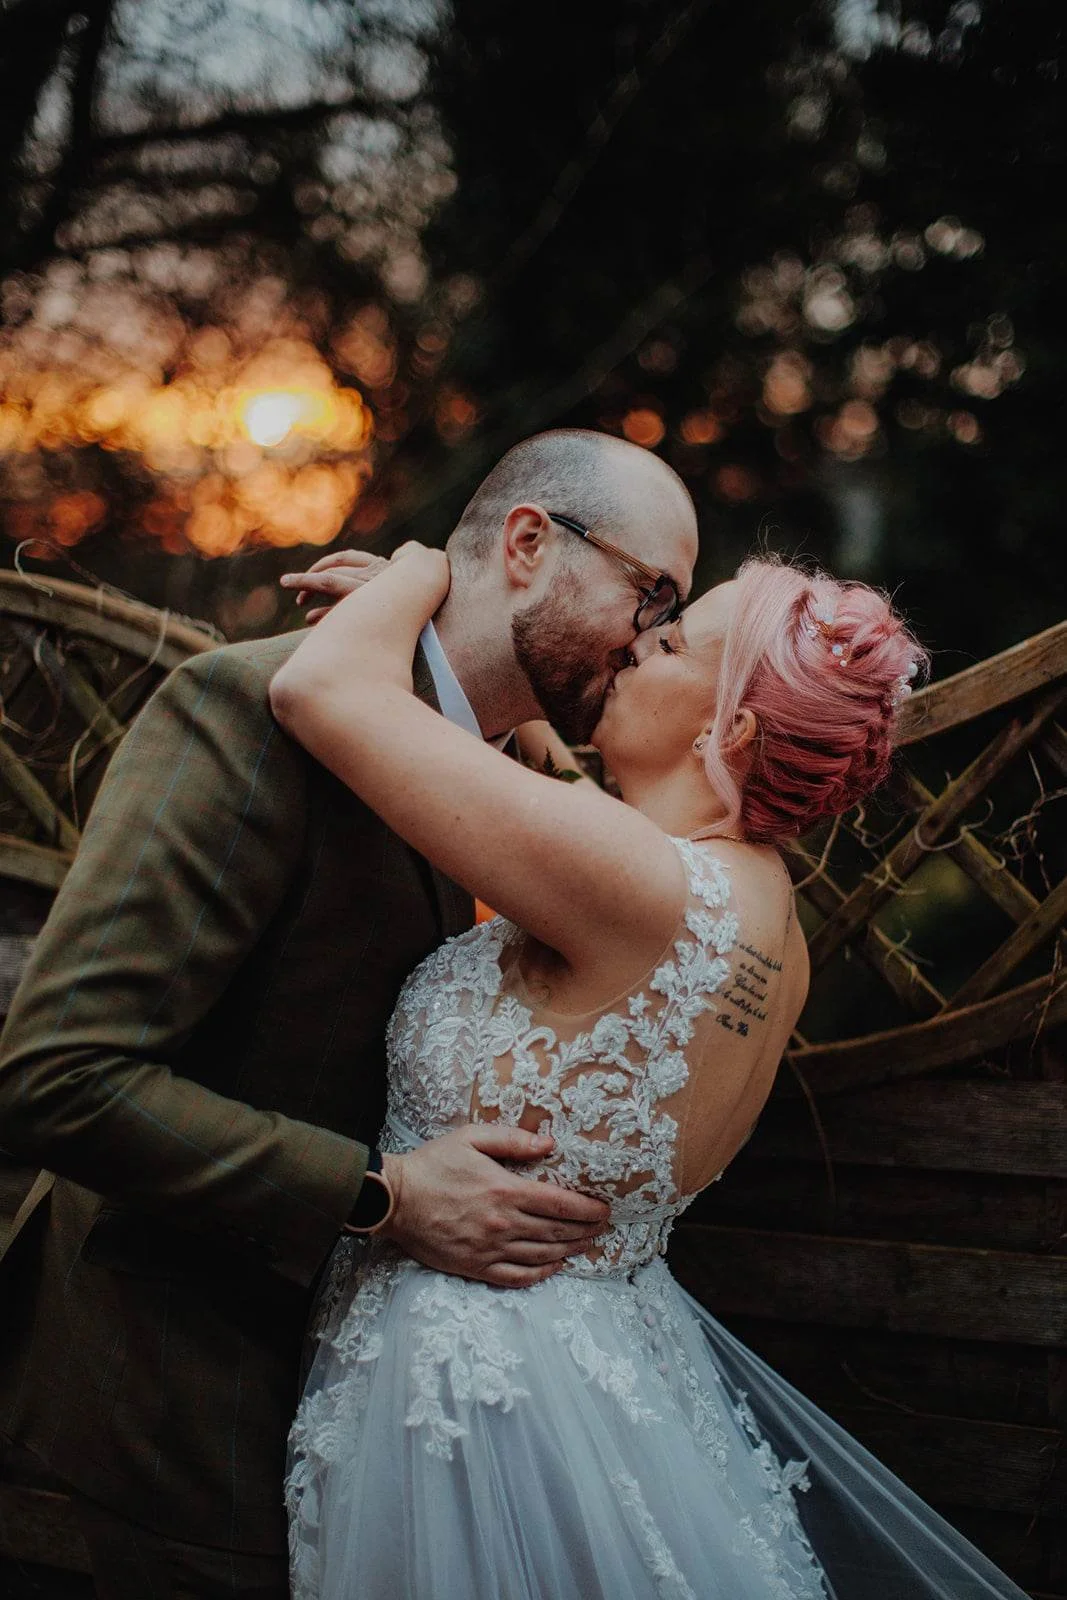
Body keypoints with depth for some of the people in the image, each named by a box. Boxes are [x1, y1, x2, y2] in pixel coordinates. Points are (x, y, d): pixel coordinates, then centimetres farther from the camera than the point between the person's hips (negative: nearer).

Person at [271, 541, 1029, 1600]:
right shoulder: (765, 917, 0)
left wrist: (422, 569, -8)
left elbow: (324, 687, -28)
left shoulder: (654, 892, -28)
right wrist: (416, 607, 16)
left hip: (472, 1385, -8)